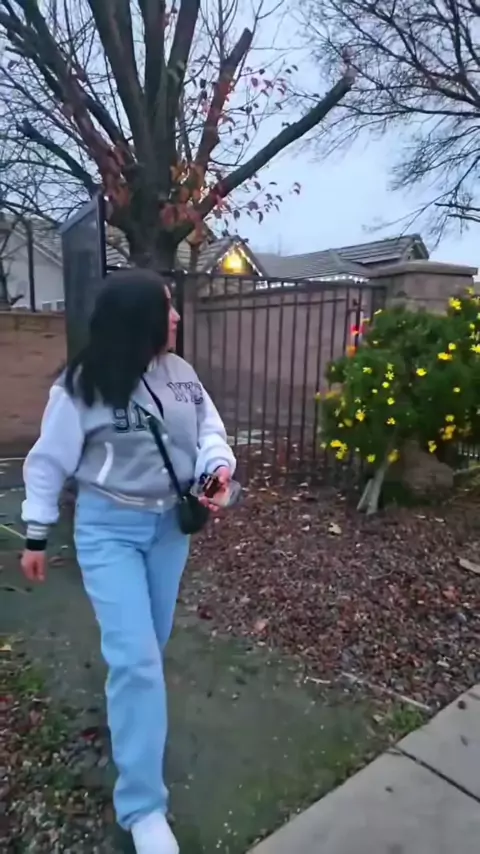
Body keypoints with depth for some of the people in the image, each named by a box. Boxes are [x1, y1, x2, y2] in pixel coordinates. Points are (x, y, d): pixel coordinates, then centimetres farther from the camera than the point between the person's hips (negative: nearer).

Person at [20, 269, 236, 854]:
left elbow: (209, 429, 2)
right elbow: (49, 462, -8)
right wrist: (36, 535, -3)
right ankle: (143, 807, 8)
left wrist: (219, 466, -21)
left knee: (151, 643, 21)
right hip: (108, 527, -5)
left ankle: (127, 711, 54)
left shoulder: (181, 374, -1)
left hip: (170, 524, 6)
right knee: (135, 656, -8)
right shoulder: (81, 386, -16)